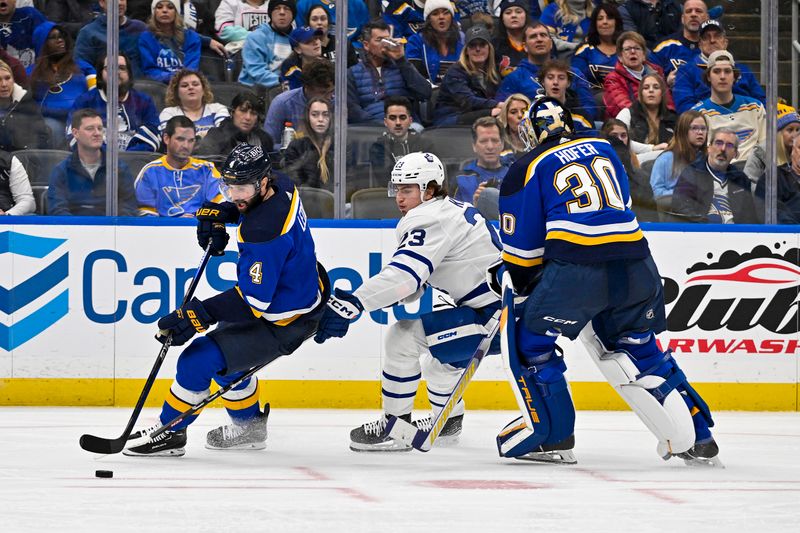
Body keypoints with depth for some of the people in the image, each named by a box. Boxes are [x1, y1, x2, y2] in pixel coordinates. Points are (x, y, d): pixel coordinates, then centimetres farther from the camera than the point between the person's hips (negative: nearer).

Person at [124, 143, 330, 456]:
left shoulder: (264, 231, -34)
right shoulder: (281, 187, -6)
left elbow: (253, 300, -32)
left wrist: (199, 315, -33)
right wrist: (222, 212, 0)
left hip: (283, 323, -10)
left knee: (198, 360, -11)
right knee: (223, 351, 27)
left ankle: (169, 433, 7)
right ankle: (249, 427, 40)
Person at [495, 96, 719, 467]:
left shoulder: (527, 169, 7)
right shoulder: (604, 149, 20)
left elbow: (522, 245, 8)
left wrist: (513, 280, 27)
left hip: (576, 270, -5)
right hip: (635, 266, 5)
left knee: (527, 335, 14)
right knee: (637, 347, 23)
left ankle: (550, 435, 10)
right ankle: (695, 439, 21)